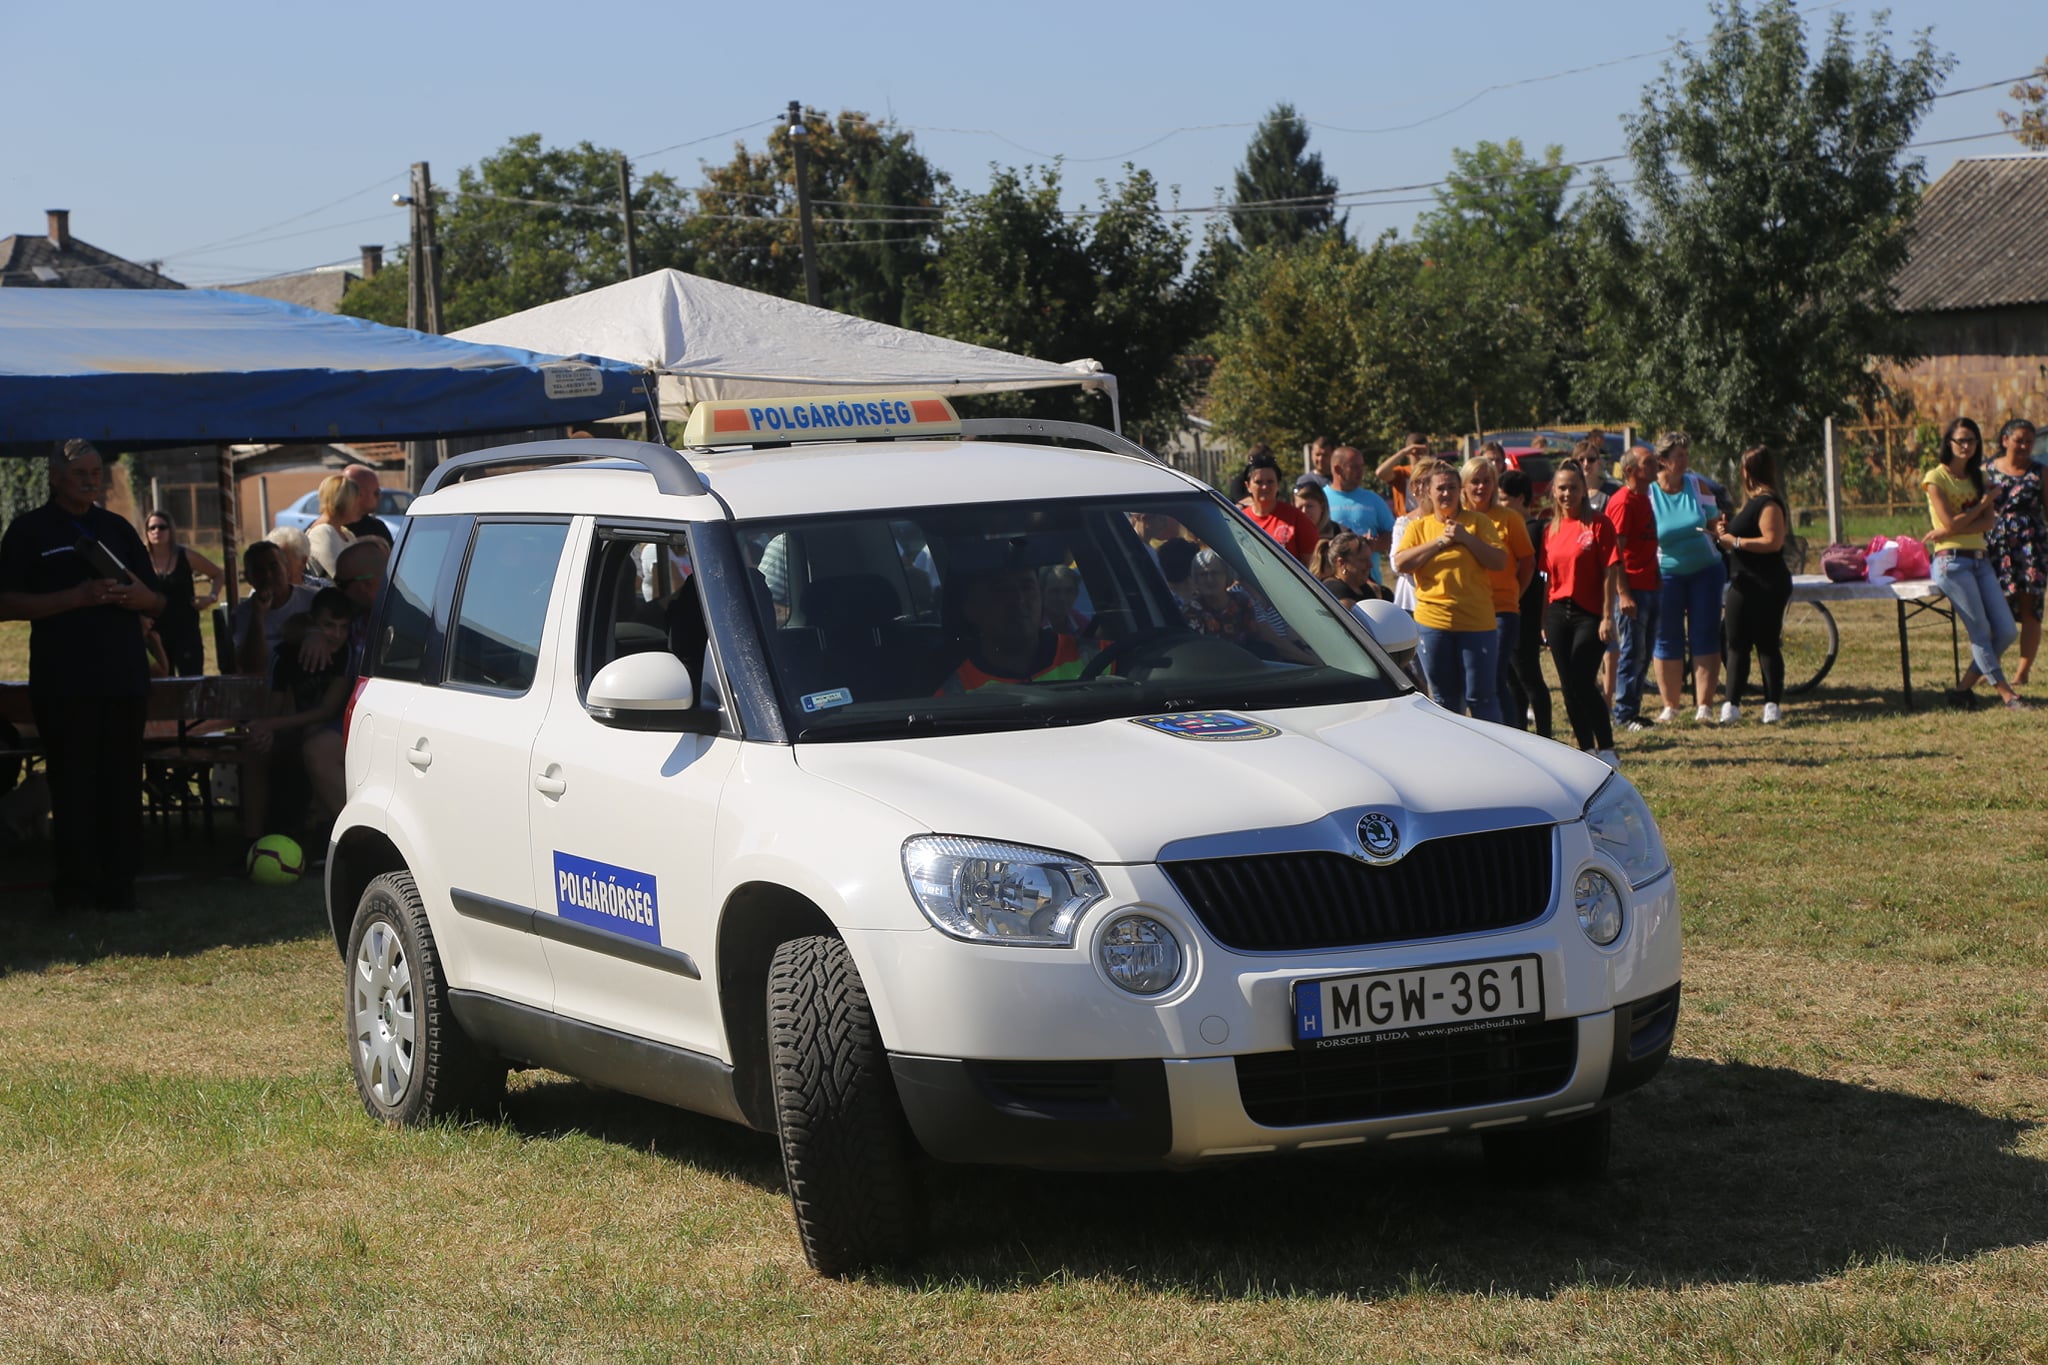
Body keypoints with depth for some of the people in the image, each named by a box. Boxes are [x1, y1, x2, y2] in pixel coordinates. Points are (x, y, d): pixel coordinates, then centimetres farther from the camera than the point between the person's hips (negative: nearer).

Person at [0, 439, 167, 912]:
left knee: (122, 785, 2)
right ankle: (77, 888, -2)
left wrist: (140, 596, -4)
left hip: (125, 677, 4)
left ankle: (118, 886, 6)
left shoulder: (118, 528, 18)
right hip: (64, 684, -4)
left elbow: (158, 603, 21)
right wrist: (77, 597, -15)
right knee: (73, 786, -5)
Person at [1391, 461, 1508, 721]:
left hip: (1477, 622, -2)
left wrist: (1466, 538, -13)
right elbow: (1400, 563, -5)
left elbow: (1500, 561, -4)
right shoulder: (1418, 527, 9)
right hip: (1433, 621, 2)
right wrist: (1438, 542, -10)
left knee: (1480, 696, -2)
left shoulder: (1479, 522, 5)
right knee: (1443, 697, 10)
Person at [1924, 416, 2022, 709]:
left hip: (1980, 560, 7)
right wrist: (1983, 503, -1)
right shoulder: (1936, 478, -3)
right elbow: (1951, 522, -13)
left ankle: (1964, 688, 8)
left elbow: (1987, 523, -1)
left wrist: (1946, 533, -14)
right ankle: (2005, 692, 2)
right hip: (1951, 561, -6)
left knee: (2007, 632, -2)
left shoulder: (1979, 478, 15)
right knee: (1980, 632, -6)